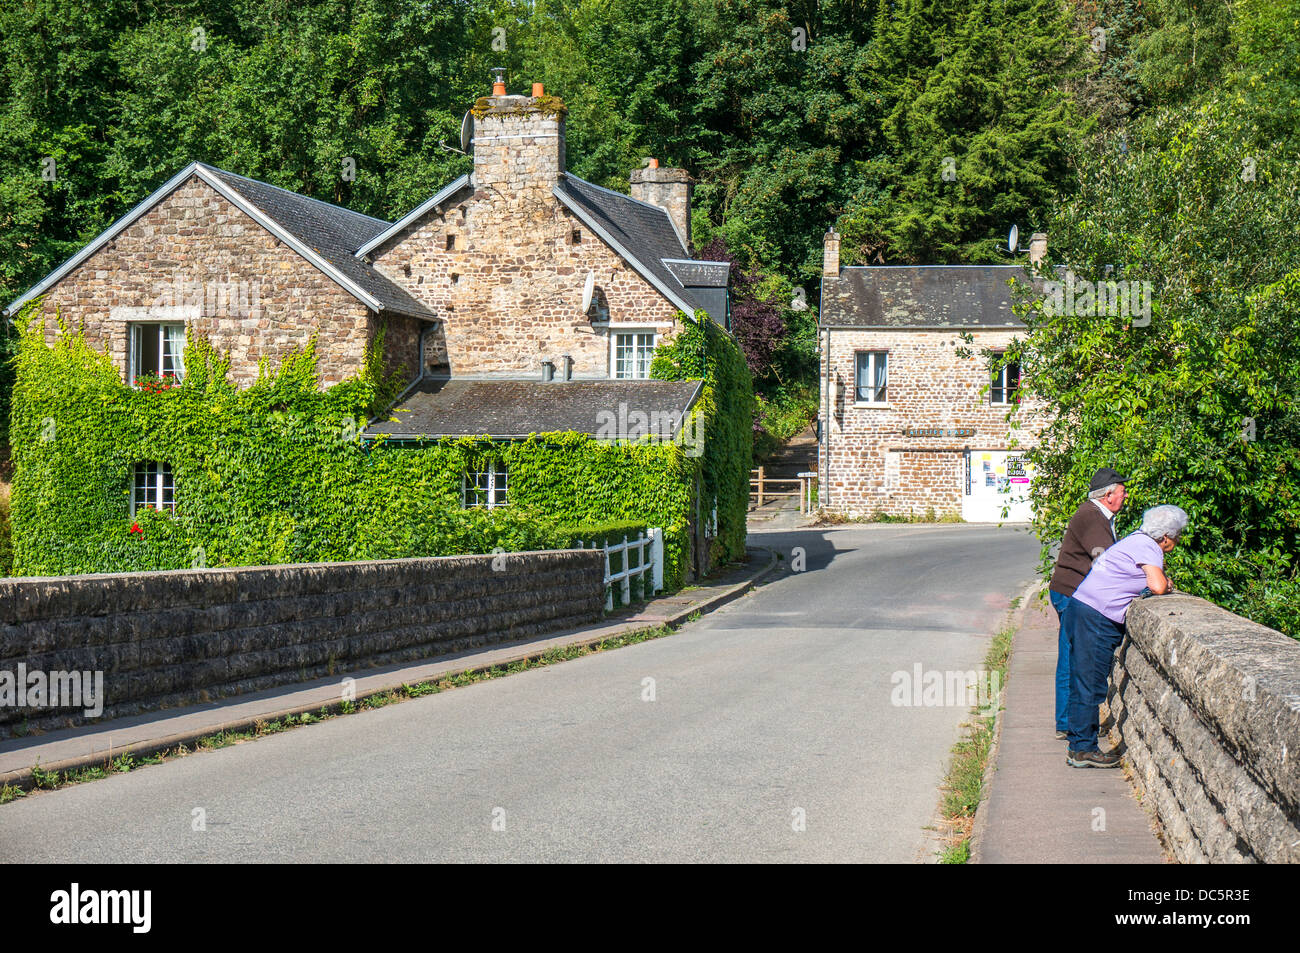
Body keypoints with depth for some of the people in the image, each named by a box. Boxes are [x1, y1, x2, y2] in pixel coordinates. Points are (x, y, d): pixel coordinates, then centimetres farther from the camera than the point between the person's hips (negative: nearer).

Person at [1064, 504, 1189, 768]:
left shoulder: (1138, 540, 17)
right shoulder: (1147, 547, -11)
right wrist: (1166, 584, -1)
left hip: (1081, 608, 10)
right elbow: (1157, 587, -22)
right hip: (1095, 618, -10)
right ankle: (1082, 749, -3)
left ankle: (1079, 744, 16)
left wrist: (1162, 579, 4)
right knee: (1090, 684, -6)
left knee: (1085, 683, 12)